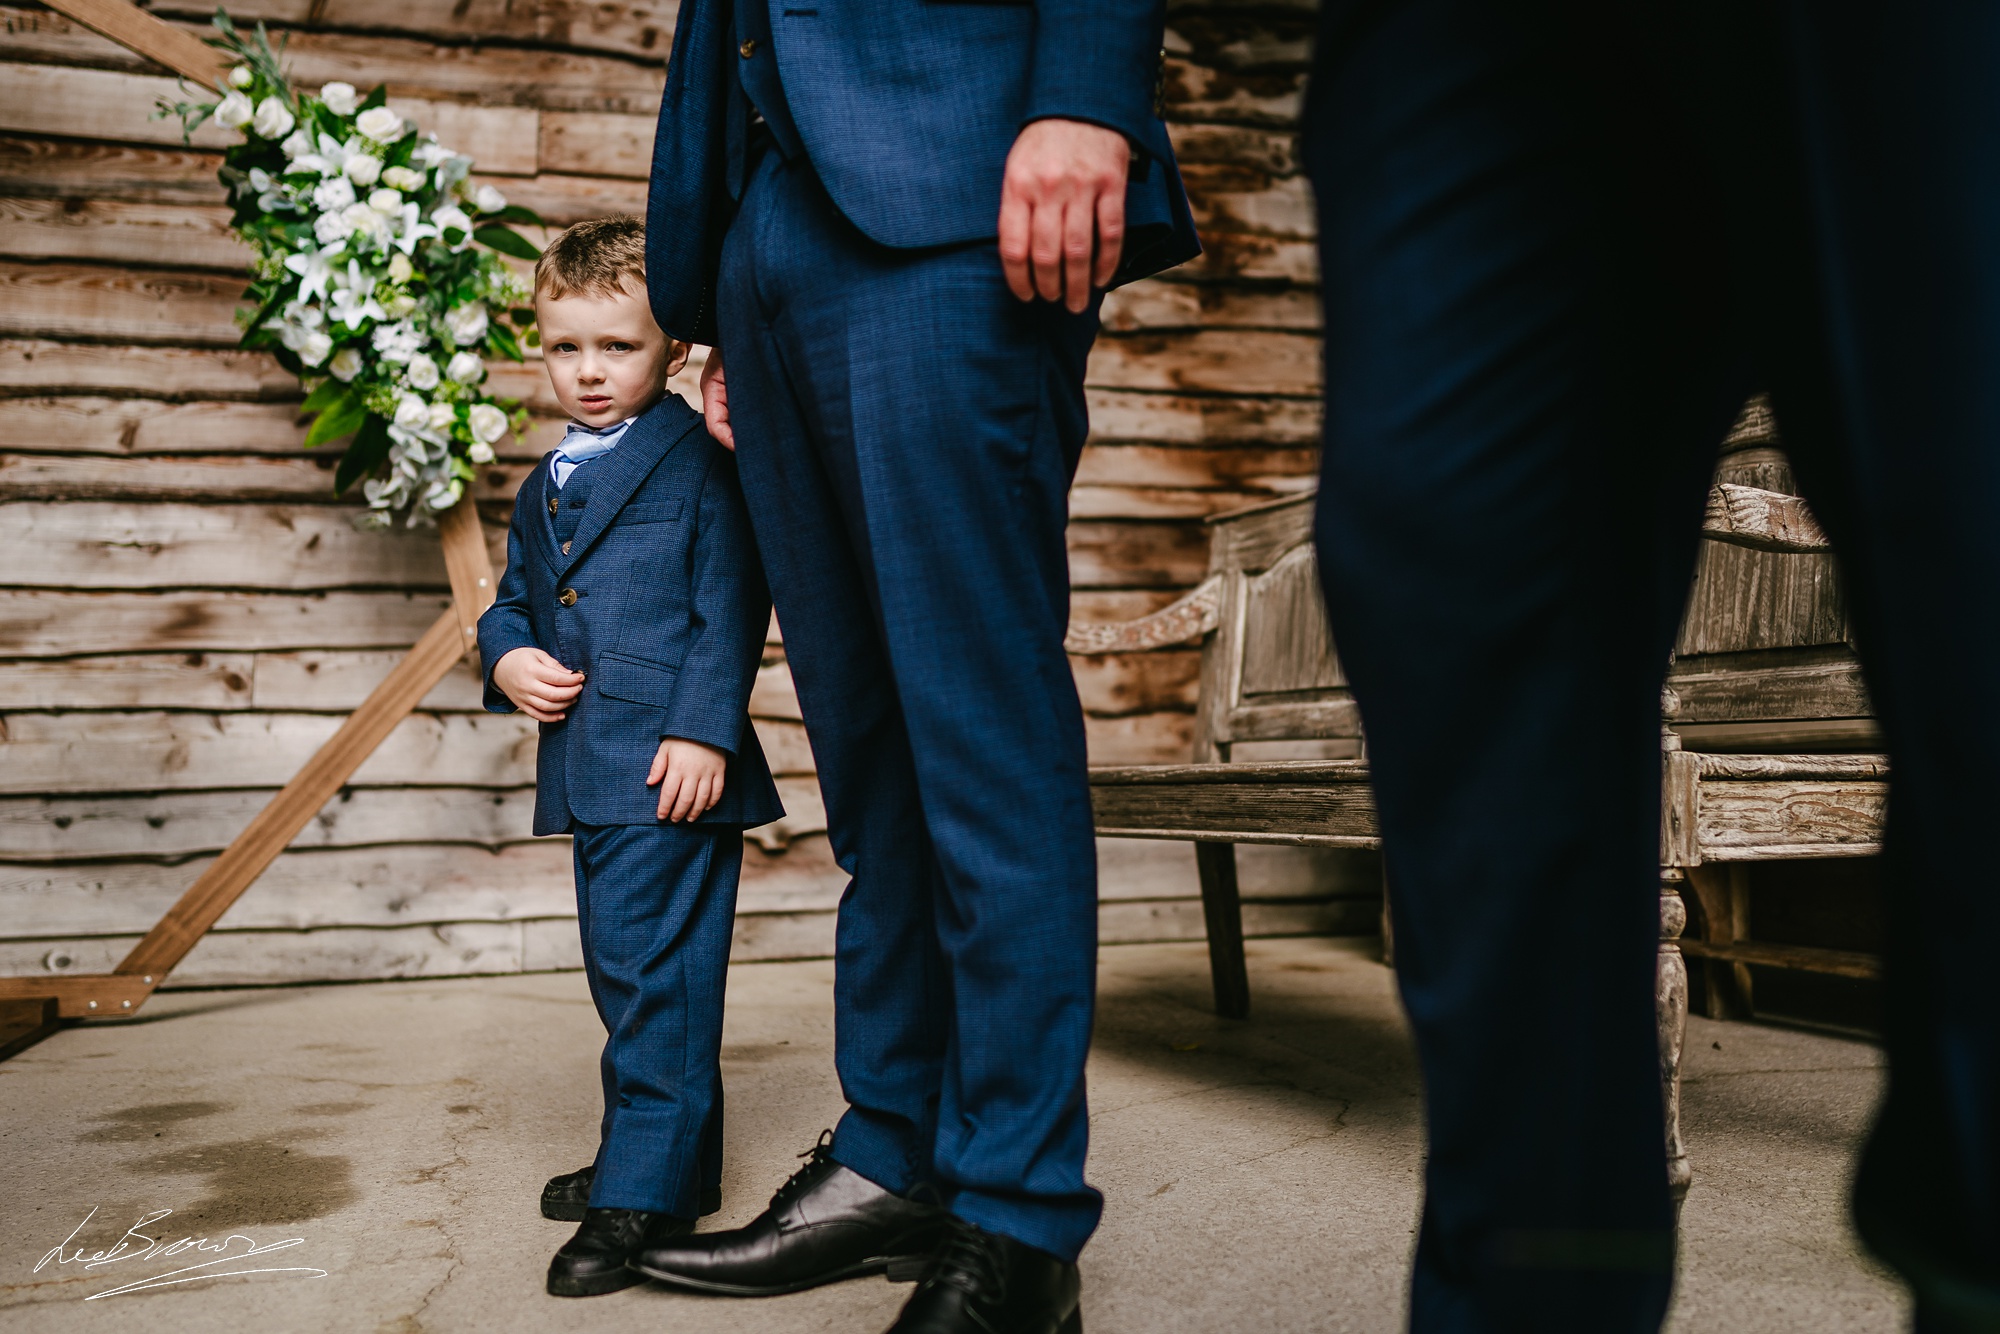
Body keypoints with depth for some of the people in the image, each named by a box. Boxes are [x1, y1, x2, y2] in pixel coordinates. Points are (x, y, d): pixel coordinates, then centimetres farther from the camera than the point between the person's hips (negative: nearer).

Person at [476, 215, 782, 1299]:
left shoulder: (699, 461, -5)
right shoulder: (541, 490, 19)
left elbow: (733, 603, -12)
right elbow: (511, 600, 25)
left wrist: (703, 729, -21)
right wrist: (508, 659, 1)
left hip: (670, 763, -8)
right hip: (587, 771, 9)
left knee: (653, 968, -9)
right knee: (622, 968, 17)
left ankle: (645, 1194, -1)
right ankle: (648, 1156, 32)